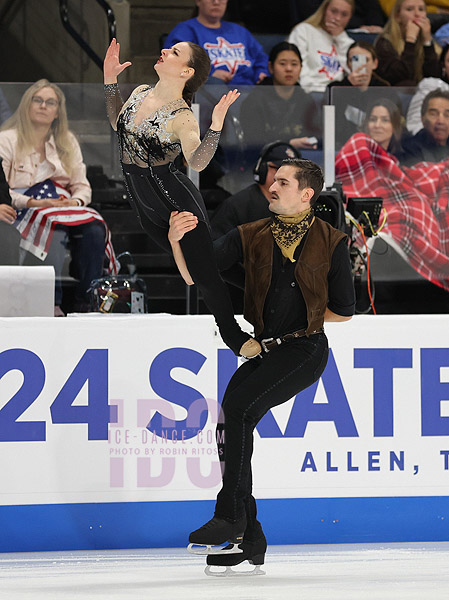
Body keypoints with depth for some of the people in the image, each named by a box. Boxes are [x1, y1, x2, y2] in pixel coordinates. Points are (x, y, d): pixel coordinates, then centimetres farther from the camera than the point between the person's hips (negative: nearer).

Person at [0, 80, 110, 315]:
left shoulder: (67, 142, 19)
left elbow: (82, 186, 15)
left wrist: (76, 201, -9)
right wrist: (33, 203, -18)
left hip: (63, 209, 4)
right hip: (22, 214, -4)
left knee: (94, 228, -29)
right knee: (53, 225, -38)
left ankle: (86, 303, -28)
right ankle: (52, 302, -43)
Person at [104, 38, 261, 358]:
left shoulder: (182, 117, -21)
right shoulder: (141, 92, -1)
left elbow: (197, 161, -37)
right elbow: (118, 123, 19)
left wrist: (216, 125, -50)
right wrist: (110, 79, 9)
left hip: (178, 204, -7)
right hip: (147, 207, 7)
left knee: (205, 274, -1)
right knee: (182, 262, 22)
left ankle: (233, 334, 18)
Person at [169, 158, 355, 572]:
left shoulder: (331, 242, 0)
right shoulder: (251, 237, 9)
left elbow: (344, 310, 6)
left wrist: (303, 316, 7)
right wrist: (177, 241, -18)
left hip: (304, 350, -5)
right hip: (261, 351, 5)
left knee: (238, 406, -25)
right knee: (231, 425, -6)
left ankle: (230, 514, -22)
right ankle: (249, 539, 3)